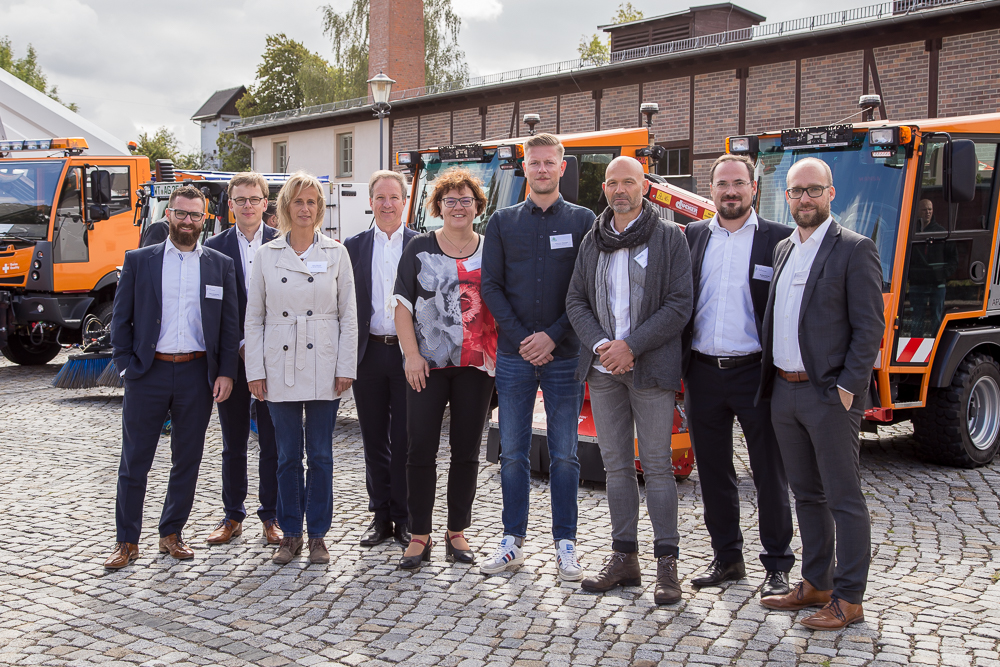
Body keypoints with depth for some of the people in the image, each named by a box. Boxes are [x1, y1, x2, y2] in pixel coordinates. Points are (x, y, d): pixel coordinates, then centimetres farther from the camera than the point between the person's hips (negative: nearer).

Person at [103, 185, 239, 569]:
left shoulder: (221, 265, 7)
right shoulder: (138, 261, 5)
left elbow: (230, 324, 6)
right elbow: (120, 319, 5)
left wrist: (226, 373, -2)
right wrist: (126, 365, -4)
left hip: (198, 373, 1)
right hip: (148, 373, -1)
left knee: (187, 460, 8)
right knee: (134, 461, 3)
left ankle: (172, 534, 23)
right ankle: (127, 541, 14)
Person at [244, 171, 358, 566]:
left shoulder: (336, 254, 4)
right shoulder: (267, 255, 6)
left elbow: (348, 315, 3)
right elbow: (254, 317, 7)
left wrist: (346, 367, -3)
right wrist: (255, 370, 0)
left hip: (323, 369, -1)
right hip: (280, 368, 1)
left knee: (321, 455, 4)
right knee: (288, 456, 6)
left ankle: (317, 536, 14)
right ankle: (290, 534, 17)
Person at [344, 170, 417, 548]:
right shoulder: (354, 247, 8)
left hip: (408, 352, -2)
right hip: (369, 352, 2)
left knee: (405, 441, 2)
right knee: (375, 440, 9)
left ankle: (404, 518, 13)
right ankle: (381, 517, 20)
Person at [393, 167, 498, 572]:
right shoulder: (420, 249, 5)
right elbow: (403, 306, 2)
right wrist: (412, 355, -8)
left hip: (477, 365, 2)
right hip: (428, 364, -1)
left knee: (467, 451, 6)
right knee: (421, 448, -4)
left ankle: (457, 533, 18)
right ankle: (419, 537, 6)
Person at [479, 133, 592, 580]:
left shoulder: (583, 221, 4)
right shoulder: (502, 222, 9)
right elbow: (491, 286, 4)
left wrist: (553, 336, -11)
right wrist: (520, 338, -8)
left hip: (564, 355, -1)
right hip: (514, 355, 2)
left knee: (564, 455, 4)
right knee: (513, 453, 6)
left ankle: (565, 544, 12)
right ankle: (513, 541, 17)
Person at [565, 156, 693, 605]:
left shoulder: (670, 237, -1)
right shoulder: (592, 241, 13)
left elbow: (679, 305, -7)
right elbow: (576, 302, 9)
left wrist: (631, 346, -14)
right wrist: (600, 344, -8)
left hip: (650, 369, -4)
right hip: (603, 369, 4)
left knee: (657, 466, -2)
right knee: (616, 465, 9)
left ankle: (667, 564, 5)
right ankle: (624, 559, 17)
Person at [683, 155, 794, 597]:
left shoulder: (780, 239, -1)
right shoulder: (692, 237, 10)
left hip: (756, 373, -4)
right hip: (703, 373, 4)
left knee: (769, 475, 3)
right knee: (713, 473, 12)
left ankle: (777, 566, 16)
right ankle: (727, 559, 26)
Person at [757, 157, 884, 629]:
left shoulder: (854, 250, -7)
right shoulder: (782, 249, 14)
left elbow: (869, 327, -11)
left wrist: (847, 388, -16)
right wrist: (771, 379, 11)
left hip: (829, 395, -7)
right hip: (784, 391, 7)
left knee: (843, 498, 1)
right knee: (806, 495, 15)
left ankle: (848, 600, 9)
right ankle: (816, 584, 27)